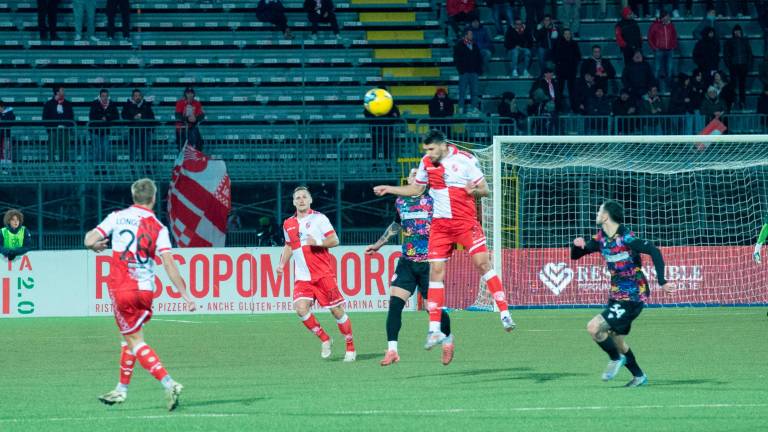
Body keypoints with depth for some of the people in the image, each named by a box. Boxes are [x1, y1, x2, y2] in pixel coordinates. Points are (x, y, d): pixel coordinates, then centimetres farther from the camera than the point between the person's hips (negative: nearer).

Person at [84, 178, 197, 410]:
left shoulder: (118, 217, 0)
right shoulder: (158, 228, 0)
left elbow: (89, 240, -3)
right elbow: (169, 264, -9)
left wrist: (96, 244, 22)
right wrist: (185, 295, -9)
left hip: (120, 288, -3)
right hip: (145, 290, 3)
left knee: (135, 341, -2)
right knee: (130, 337, 22)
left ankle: (169, 384, -19)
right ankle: (121, 390, 28)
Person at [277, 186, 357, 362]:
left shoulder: (319, 218, -2)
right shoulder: (288, 224, 12)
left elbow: (334, 240, -5)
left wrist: (318, 242, -21)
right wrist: (282, 264, 14)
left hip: (323, 273, -4)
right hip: (302, 277, 4)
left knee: (337, 310, -3)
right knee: (301, 308, -17)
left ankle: (350, 347, 13)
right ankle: (324, 339, 3)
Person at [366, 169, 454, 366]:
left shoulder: (432, 200, -3)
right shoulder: (401, 201, 10)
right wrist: (378, 244, 34)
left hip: (429, 263, -3)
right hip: (407, 262, 3)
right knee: (394, 303, -12)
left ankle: (448, 339, 31)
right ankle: (392, 350, -11)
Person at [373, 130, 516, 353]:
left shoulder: (465, 160, -8)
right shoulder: (426, 163, 5)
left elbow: (485, 190, -4)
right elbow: (416, 189, 20)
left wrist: (475, 190, -27)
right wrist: (388, 189, 11)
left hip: (466, 221, -4)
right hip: (440, 224, 4)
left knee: (482, 262, -15)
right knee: (435, 271, -3)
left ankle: (504, 313, -8)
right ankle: (434, 330, -2)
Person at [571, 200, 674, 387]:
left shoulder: (626, 238, -21)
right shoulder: (601, 238, 5)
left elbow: (654, 251, -28)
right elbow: (575, 255, 12)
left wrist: (662, 281, -34)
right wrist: (578, 245, -12)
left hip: (632, 297, -9)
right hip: (616, 295, 9)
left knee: (594, 328, -17)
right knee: (615, 338, 16)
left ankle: (616, 359, 6)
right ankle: (639, 376, 30)